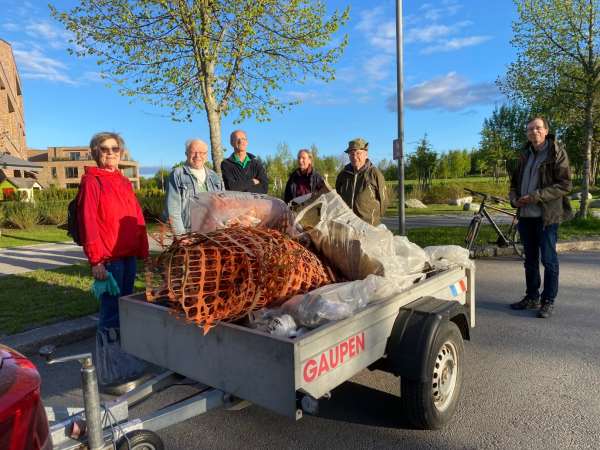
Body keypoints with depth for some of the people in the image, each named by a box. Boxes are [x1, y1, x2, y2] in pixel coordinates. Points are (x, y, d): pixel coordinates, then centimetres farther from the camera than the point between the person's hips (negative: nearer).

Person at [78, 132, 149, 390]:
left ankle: (123, 361, 30)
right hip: (108, 258, -7)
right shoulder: (91, 181, -4)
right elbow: (88, 223, -10)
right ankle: (109, 373, 9)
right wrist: (95, 260, -15)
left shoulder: (124, 183, 16)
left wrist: (143, 251, 10)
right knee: (111, 313, -3)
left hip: (129, 255, 7)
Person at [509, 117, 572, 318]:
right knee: (530, 260, 13)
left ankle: (548, 302, 11)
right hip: (525, 215, 6)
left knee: (548, 260, 1)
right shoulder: (525, 155, 14)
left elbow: (565, 184, -12)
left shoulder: (557, 152, -4)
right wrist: (515, 198, 0)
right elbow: (515, 182, 20)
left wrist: (536, 196, -18)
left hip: (547, 216, -6)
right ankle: (532, 298, 24)